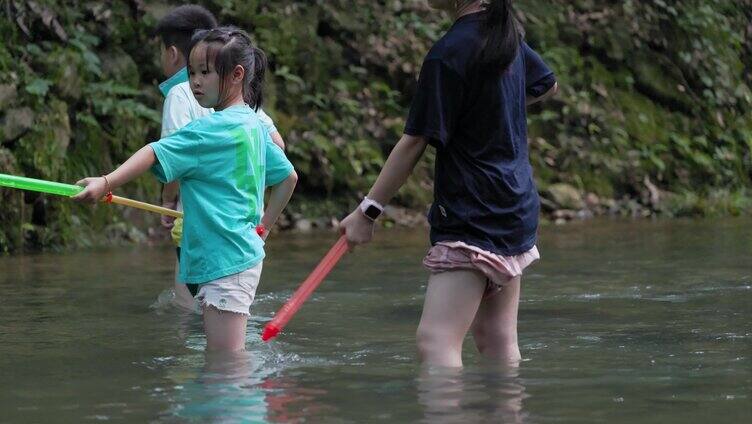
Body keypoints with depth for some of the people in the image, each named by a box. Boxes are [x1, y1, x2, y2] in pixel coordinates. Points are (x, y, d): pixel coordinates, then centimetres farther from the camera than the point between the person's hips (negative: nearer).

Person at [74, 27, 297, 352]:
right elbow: (288, 176, 24)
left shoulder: (213, 128, -15)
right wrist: (263, 226, 29)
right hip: (245, 254, 10)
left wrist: (108, 182, -33)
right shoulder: (254, 125, 14)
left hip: (225, 261, -10)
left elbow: (158, 154, -25)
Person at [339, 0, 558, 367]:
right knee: (497, 342, 13)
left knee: (436, 341, -18)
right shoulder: (506, 34, 9)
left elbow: (414, 143, -14)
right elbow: (547, 85, 30)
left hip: (473, 217, -9)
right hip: (516, 211, 9)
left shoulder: (448, 55, -17)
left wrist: (367, 210, -7)